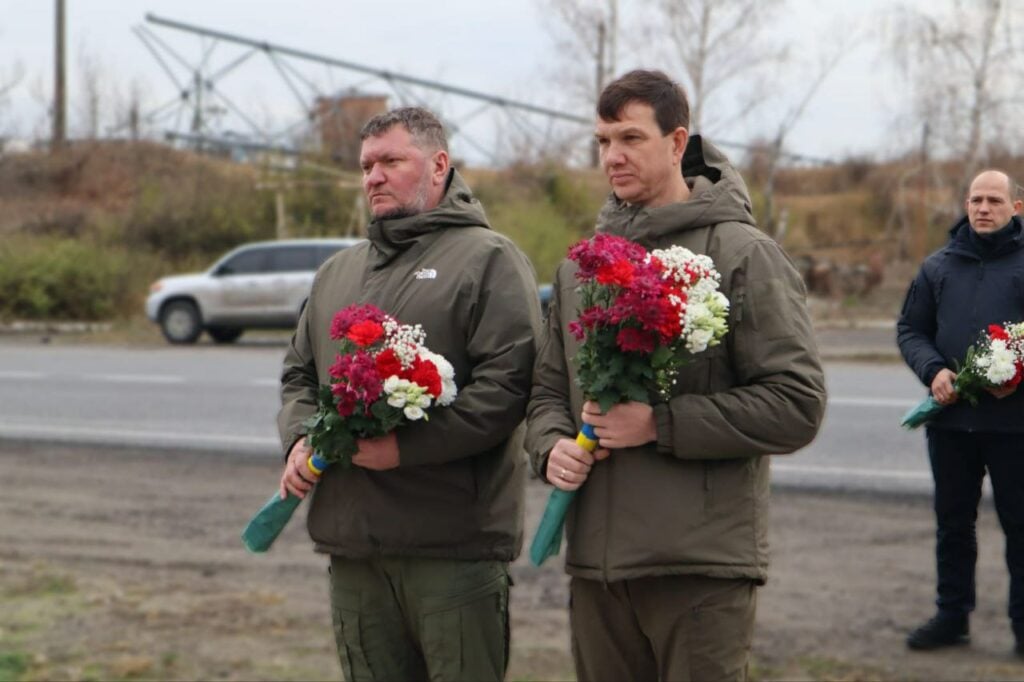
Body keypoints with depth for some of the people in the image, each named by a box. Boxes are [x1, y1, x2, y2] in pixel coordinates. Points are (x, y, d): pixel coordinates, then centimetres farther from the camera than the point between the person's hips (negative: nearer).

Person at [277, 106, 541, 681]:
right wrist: (301, 439, 3)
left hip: (453, 546, -6)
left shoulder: (489, 259, -3)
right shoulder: (338, 273, 21)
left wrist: (407, 447, -20)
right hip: (351, 542, 7)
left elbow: (509, 383, -15)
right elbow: (300, 374, 25)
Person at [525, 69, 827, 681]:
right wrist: (552, 446, -1)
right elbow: (549, 388, 22)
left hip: (702, 567, -6)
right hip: (595, 564, 6)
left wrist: (661, 424, -17)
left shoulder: (742, 253, -5)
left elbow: (798, 404, -12)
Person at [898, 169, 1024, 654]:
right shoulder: (939, 266, 10)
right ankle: (952, 615, 23)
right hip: (950, 418, 3)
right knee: (953, 523, 12)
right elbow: (910, 329, 11)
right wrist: (933, 369, -8)